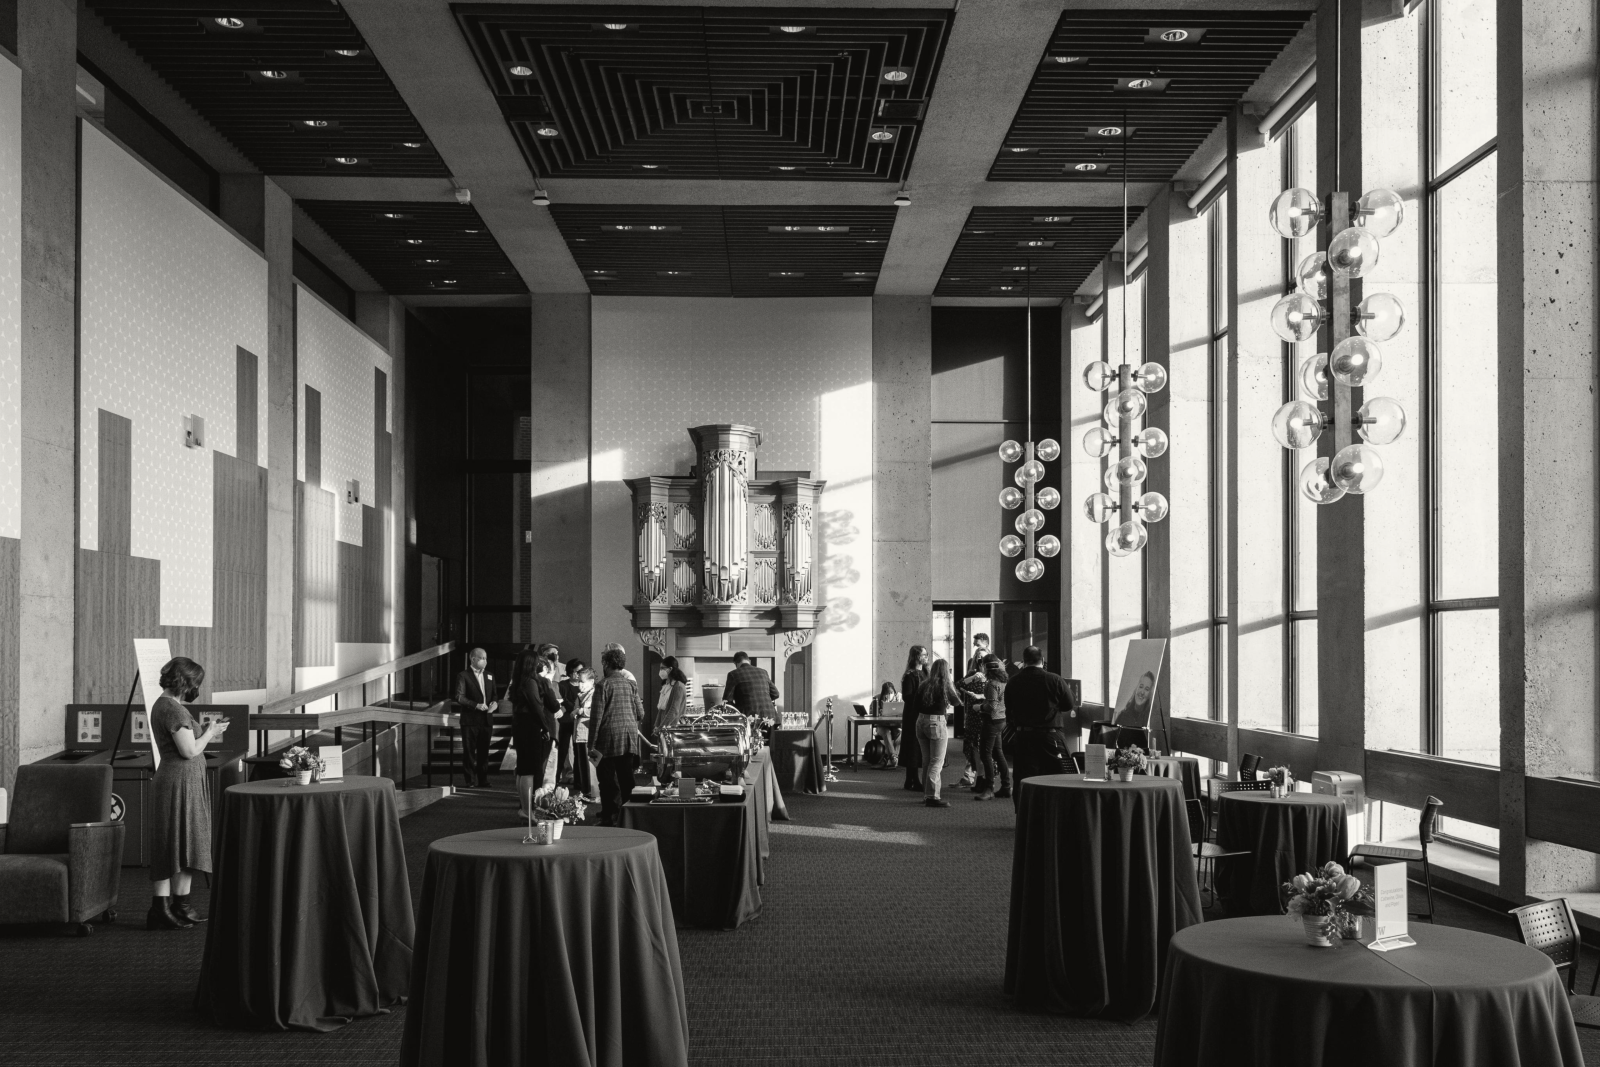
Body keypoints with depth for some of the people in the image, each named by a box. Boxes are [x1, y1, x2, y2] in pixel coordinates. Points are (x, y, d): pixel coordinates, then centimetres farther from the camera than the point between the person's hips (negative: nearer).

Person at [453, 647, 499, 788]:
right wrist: (476, 705, -21)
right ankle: (470, 781, 5)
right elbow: (459, 697, -12)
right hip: (470, 720, -5)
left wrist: (495, 703, -3)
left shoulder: (489, 676, 15)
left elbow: (494, 695, 19)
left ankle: (483, 781, 12)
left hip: (486, 720, 5)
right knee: (469, 752, -1)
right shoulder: (463, 676, -4)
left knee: (483, 752, 8)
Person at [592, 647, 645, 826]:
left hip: (609, 739, -5)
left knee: (609, 782, 1)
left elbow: (597, 716, -11)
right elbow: (640, 714, 9)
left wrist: (591, 743, -7)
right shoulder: (631, 684, 7)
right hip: (630, 738, 5)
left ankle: (611, 820, 1)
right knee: (626, 782, 11)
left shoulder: (604, 685, -7)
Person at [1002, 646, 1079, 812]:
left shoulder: (1012, 682, 0)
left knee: (1022, 780, 8)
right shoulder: (1055, 680, -10)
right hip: (1051, 735, -3)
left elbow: (1009, 711, 8)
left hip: (1023, 736, 3)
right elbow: (1069, 706, 2)